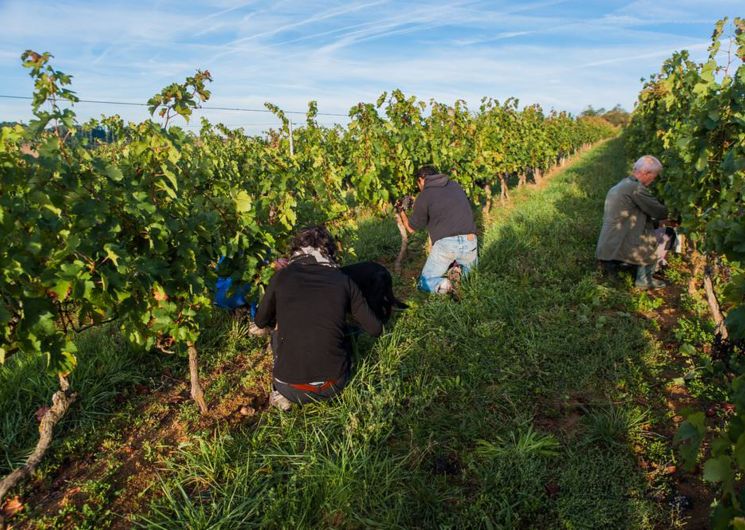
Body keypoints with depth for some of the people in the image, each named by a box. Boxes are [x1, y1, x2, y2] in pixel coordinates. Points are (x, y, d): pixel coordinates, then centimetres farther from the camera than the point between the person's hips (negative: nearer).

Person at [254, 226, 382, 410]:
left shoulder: (282, 276, -1)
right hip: (334, 386, 2)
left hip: (292, 388, -1)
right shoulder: (343, 280, 1)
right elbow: (375, 329, 7)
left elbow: (260, 322, 14)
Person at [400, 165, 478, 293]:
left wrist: (402, 213, 34)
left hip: (445, 243, -3)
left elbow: (411, 228, 13)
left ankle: (441, 285, -17)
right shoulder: (456, 186, 17)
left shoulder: (424, 196, 4)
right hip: (469, 240, 4)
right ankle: (461, 271, 1)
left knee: (425, 283, 13)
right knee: (469, 269, 34)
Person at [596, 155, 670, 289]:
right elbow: (660, 212, -7)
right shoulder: (636, 188, -14)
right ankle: (644, 279, 7)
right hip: (619, 250, -9)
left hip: (606, 249, 10)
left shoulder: (619, 186, 16)